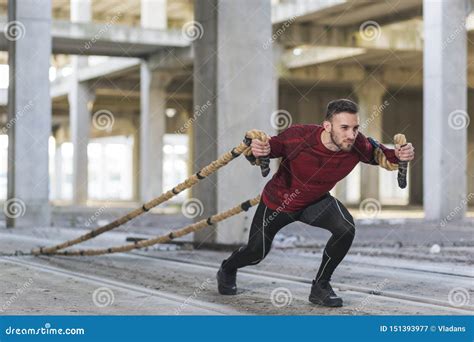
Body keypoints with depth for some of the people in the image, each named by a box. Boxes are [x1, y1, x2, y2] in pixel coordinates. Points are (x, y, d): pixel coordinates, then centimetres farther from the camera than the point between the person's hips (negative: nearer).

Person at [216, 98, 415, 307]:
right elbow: (272, 146, -21)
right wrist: (259, 150, -46)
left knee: (345, 229, -26)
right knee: (256, 252, 12)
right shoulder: (297, 138, -38)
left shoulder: (357, 145, -28)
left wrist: (398, 155, -30)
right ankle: (227, 270, 51)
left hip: (315, 202, 2)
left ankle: (320, 286, -2)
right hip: (277, 202, -2)